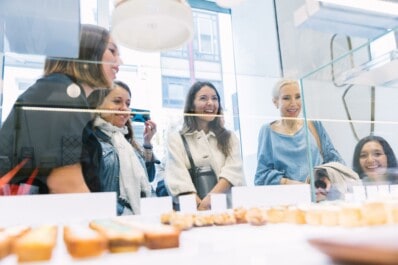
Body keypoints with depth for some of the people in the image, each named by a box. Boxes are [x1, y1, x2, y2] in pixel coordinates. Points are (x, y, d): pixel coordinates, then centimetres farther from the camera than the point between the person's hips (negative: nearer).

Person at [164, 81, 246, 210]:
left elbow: (232, 172, -1)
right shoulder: (175, 138, 9)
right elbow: (179, 180, -3)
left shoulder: (229, 138, 15)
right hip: (193, 211, -1)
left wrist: (209, 200, -16)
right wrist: (200, 206, -17)